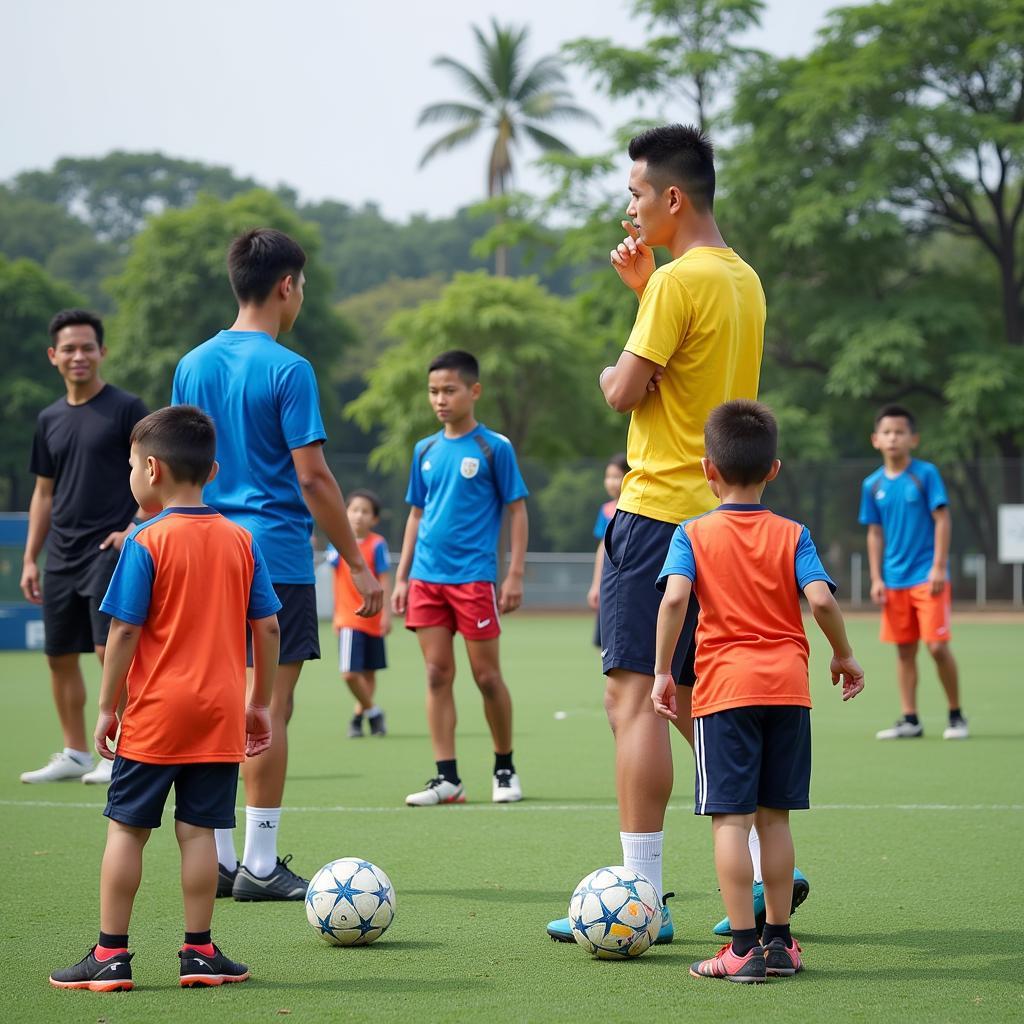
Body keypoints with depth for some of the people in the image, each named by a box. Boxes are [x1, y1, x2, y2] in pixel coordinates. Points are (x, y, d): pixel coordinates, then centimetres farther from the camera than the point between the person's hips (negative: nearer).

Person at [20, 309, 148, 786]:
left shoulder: (126, 408, -4)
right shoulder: (50, 419, 13)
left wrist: (134, 529, -15)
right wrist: (30, 558, 14)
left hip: (109, 550, -6)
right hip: (61, 556, 6)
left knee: (111, 649, -13)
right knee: (60, 655, 8)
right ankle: (75, 754, 18)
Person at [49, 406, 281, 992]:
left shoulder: (147, 543, -9)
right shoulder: (241, 541, 5)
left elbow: (125, 632, -10)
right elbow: (267, 628, 6)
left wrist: (107, 707, -2)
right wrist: (260, 704, 14)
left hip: (155, 714, -4)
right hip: (221, 715, 4)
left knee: (126, 829, 4)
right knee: (198, 830, 7)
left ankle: (111, 954, 5)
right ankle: (199, 953, 8)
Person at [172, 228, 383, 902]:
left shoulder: (193, 365, 10)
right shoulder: (287, 370, -10)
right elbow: (312, 475, -13)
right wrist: (358, 562, -8)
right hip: (276, 557, -6)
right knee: (269, 706, -3)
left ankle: (216, 859, 12)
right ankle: (260, 866, -2)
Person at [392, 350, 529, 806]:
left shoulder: (494, 448, -2)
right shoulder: (425, 451, 11)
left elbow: (517, 510, -1)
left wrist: (515, 575, -7)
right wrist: (402, 576, 13)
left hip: (474, 577, -4)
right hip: (426, 578, 4)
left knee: (486, 674, 1)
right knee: (438, 675, 2)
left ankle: (505, 768, 17)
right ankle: (447, 777, 3)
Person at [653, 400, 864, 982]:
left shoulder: (693, 535, 1)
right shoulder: (792, 535, 5)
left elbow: (675, 597, -15)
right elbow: (820, 598, -7)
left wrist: (663, 671, -9)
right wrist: (844, 655, 8)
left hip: (724, 690, -3)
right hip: (789, 687, 3)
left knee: (731, 819, -4)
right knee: (775, 817, 11)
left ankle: (744, 947, -8)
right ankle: (780, 941, 15)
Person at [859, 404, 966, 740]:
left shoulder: (926, 474, -5)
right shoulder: (873, 485, 6)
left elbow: (942, 520, -6)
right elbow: (875, 534, 11)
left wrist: (938, 567, -12)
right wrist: (876, 578, 6)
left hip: (927, 577, -4)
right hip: (894, 581, 4)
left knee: (937, 646, -8)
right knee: (904, 649, 7)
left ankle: (956, 715, 7)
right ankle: (910, 720, 13)